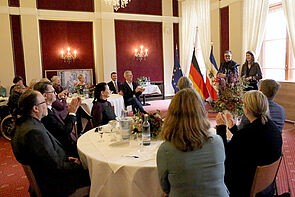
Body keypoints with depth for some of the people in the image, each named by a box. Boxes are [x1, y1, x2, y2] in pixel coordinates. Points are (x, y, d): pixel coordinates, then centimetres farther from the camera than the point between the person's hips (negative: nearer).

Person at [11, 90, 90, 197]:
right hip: (54, 186, -10)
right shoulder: (34, 132, -30)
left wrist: (66, 157, 5)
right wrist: (77, 165, -12)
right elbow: (56, 167, -26)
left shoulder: (24, 124, 3)